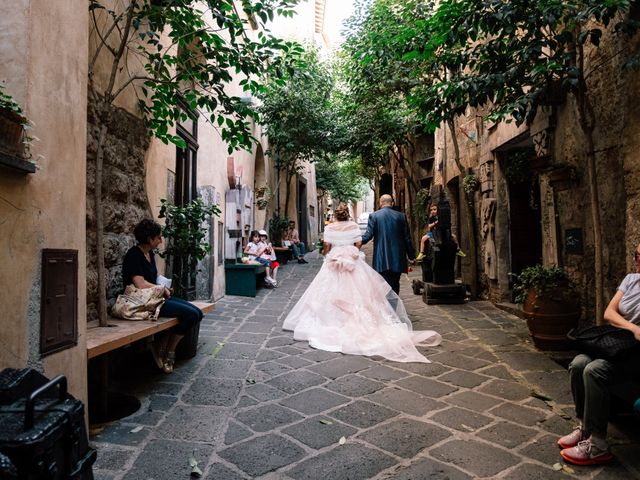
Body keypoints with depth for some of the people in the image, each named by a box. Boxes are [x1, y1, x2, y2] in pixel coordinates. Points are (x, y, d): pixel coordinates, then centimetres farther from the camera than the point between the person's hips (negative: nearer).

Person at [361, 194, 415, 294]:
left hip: (382, 259, -2)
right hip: (398, 258, 2)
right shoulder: (401, 216, 2)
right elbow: (407, 238, 4)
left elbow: (368, 235, -10)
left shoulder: (374, 216, -4)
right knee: (395, 284, 14)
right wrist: (411, 256, 10)